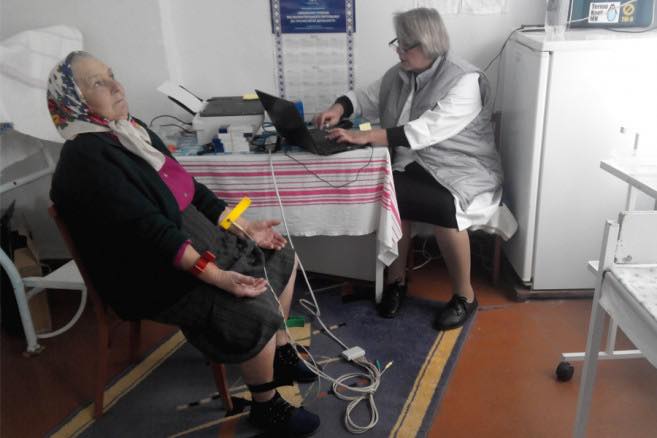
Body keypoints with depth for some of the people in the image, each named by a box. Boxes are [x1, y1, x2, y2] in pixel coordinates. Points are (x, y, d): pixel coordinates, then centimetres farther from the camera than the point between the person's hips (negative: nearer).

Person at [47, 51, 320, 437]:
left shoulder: (131, 131, 7)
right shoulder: (86, 159, -21)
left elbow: (190, 188, 10)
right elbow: (149, 230, -28)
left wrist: (243, 227, 4)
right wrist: (217, 276, -31)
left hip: (198, 240, 10)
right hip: (154, 273, -10)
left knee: (282, 259, 11)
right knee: (257, 311, -23)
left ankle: (281, 354, 26)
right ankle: (266, 406, 2)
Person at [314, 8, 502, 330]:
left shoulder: (465, 81, -17)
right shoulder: (400, 76, 6)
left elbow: (424, 131, -28)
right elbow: (366, 97, 17)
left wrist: (362, 137, -31)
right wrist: (339, 108, -7)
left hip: (465, 173, -5)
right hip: (418, 166, 5)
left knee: (444, 207, -35)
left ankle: (464, 296, -10)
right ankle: (395, 279, -5)